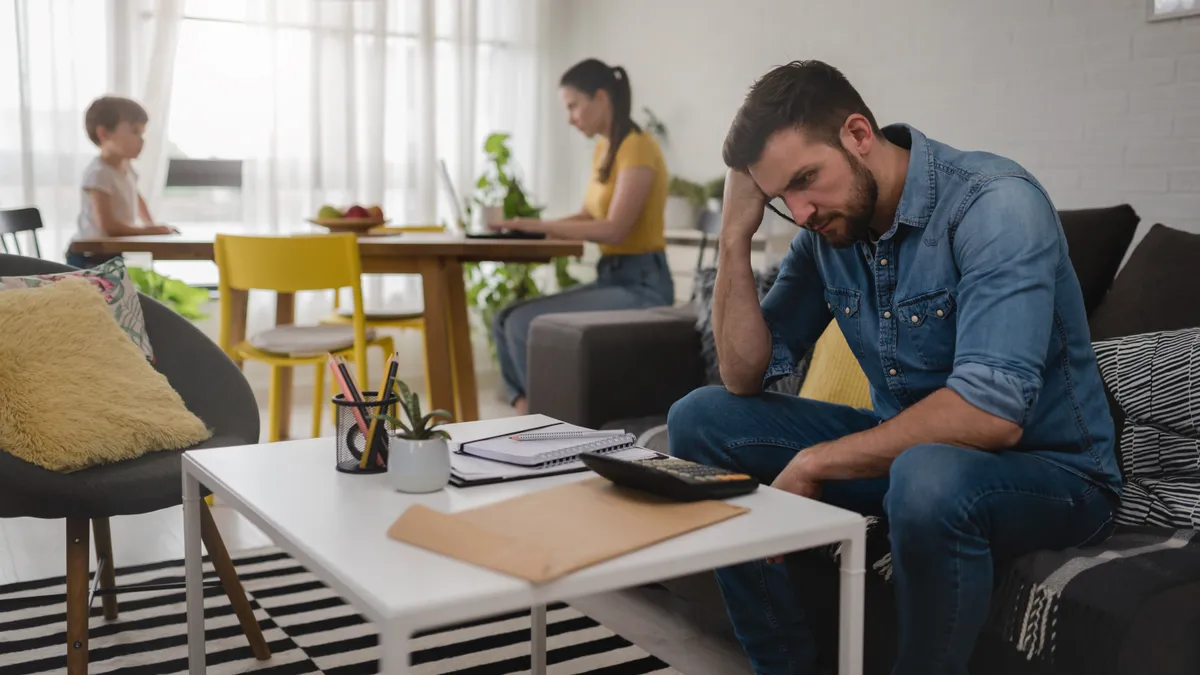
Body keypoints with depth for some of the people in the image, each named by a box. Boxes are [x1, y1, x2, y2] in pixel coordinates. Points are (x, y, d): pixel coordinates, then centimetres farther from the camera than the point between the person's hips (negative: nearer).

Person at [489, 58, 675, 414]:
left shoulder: (637, 147, -14)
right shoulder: (603, 149, 14)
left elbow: (614, 229, -22)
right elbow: (590, 216, 16)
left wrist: (539, 225, -19)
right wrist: (530, 225, 1)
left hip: (641, 285, -9)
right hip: (610, 279, 9)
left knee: (527, 324, -20)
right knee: (506, 320, -3)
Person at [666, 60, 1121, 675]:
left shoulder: (995, 204, -22)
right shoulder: (826, 228, -1)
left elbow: (992, 412, -33)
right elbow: (746, 376, -1)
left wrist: (813, 465, -25)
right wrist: (735, 234, -12)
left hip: (1047, 468, -6)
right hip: (902, 446, 7)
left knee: (928, 478, -41)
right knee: (698, 420, -2)